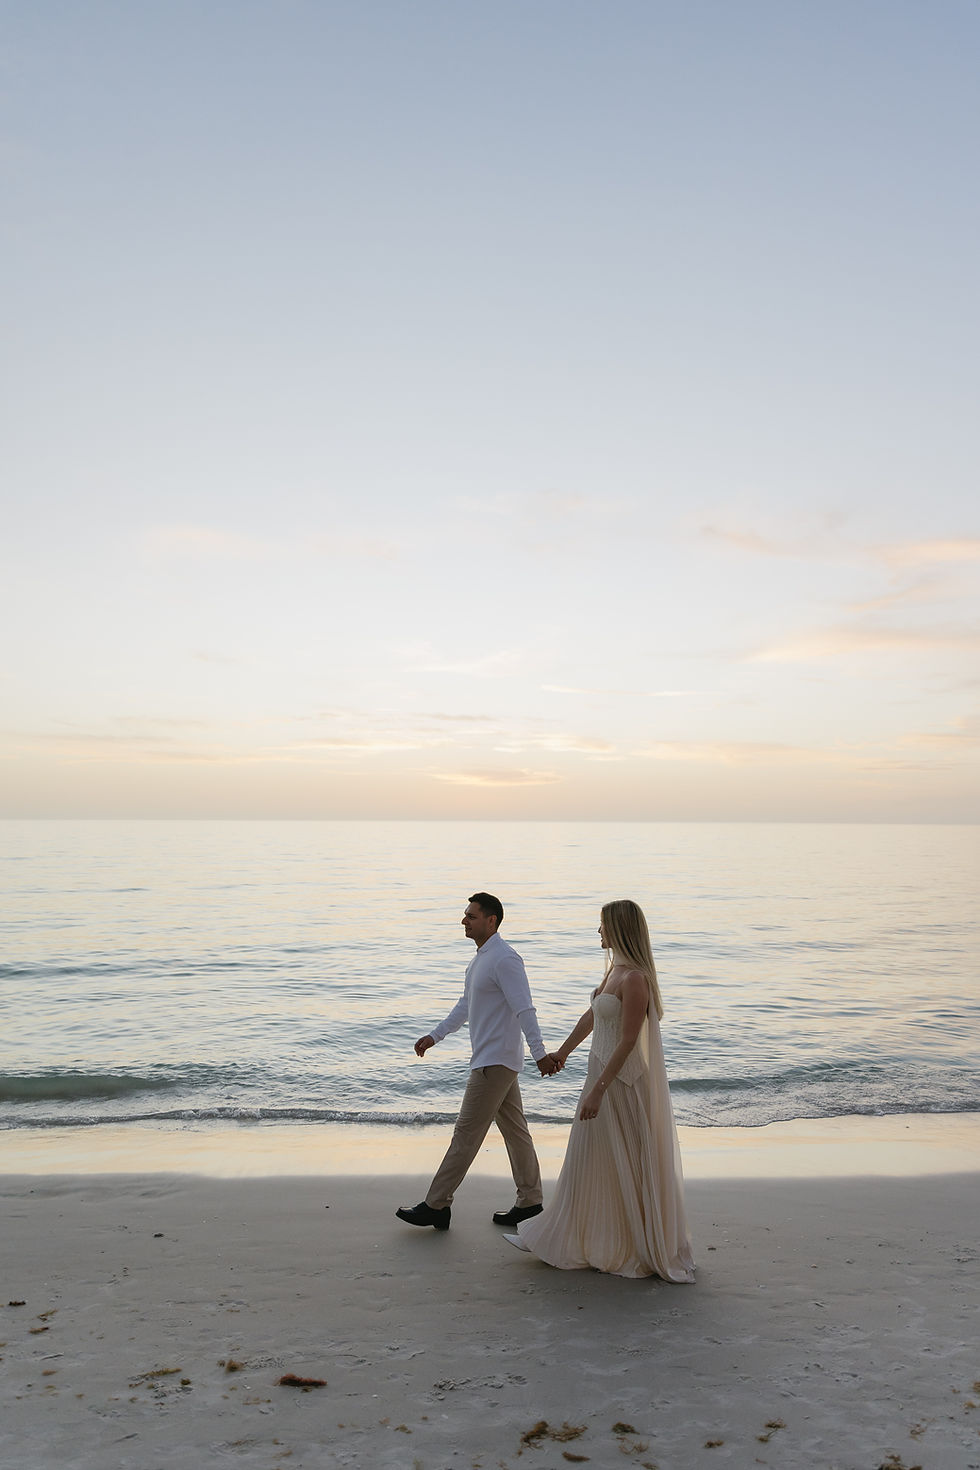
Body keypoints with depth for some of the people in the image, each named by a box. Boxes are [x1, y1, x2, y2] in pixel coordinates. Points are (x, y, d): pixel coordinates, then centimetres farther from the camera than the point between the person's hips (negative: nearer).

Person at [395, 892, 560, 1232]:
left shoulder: (504, 959, -18)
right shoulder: (479, 959, 14)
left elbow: (524, 1010, -24)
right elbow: (465, 1005, 22)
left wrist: (540, 1054, -28)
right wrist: (434, 1036, 20)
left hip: (495, 1062, -10)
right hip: (493, 1060, 10)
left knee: (466, 1133, -2)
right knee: (514, 1128, 14)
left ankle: (436, 1206, 6)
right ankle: (530, 1202, 22)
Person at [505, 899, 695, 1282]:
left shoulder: (635, 979, -24)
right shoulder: (615, 968, 6)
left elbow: (628, 1042, -25)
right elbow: (592, 1016, 19)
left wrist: (598, 1090, -24)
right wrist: (562, 1052, 29)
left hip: (622, 1081, -10)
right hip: (604, 1072, 10)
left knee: (629, 1167, 5)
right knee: (588, 1160, 18)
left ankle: (649, 1250, 22)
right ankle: (562, 1238, 31)